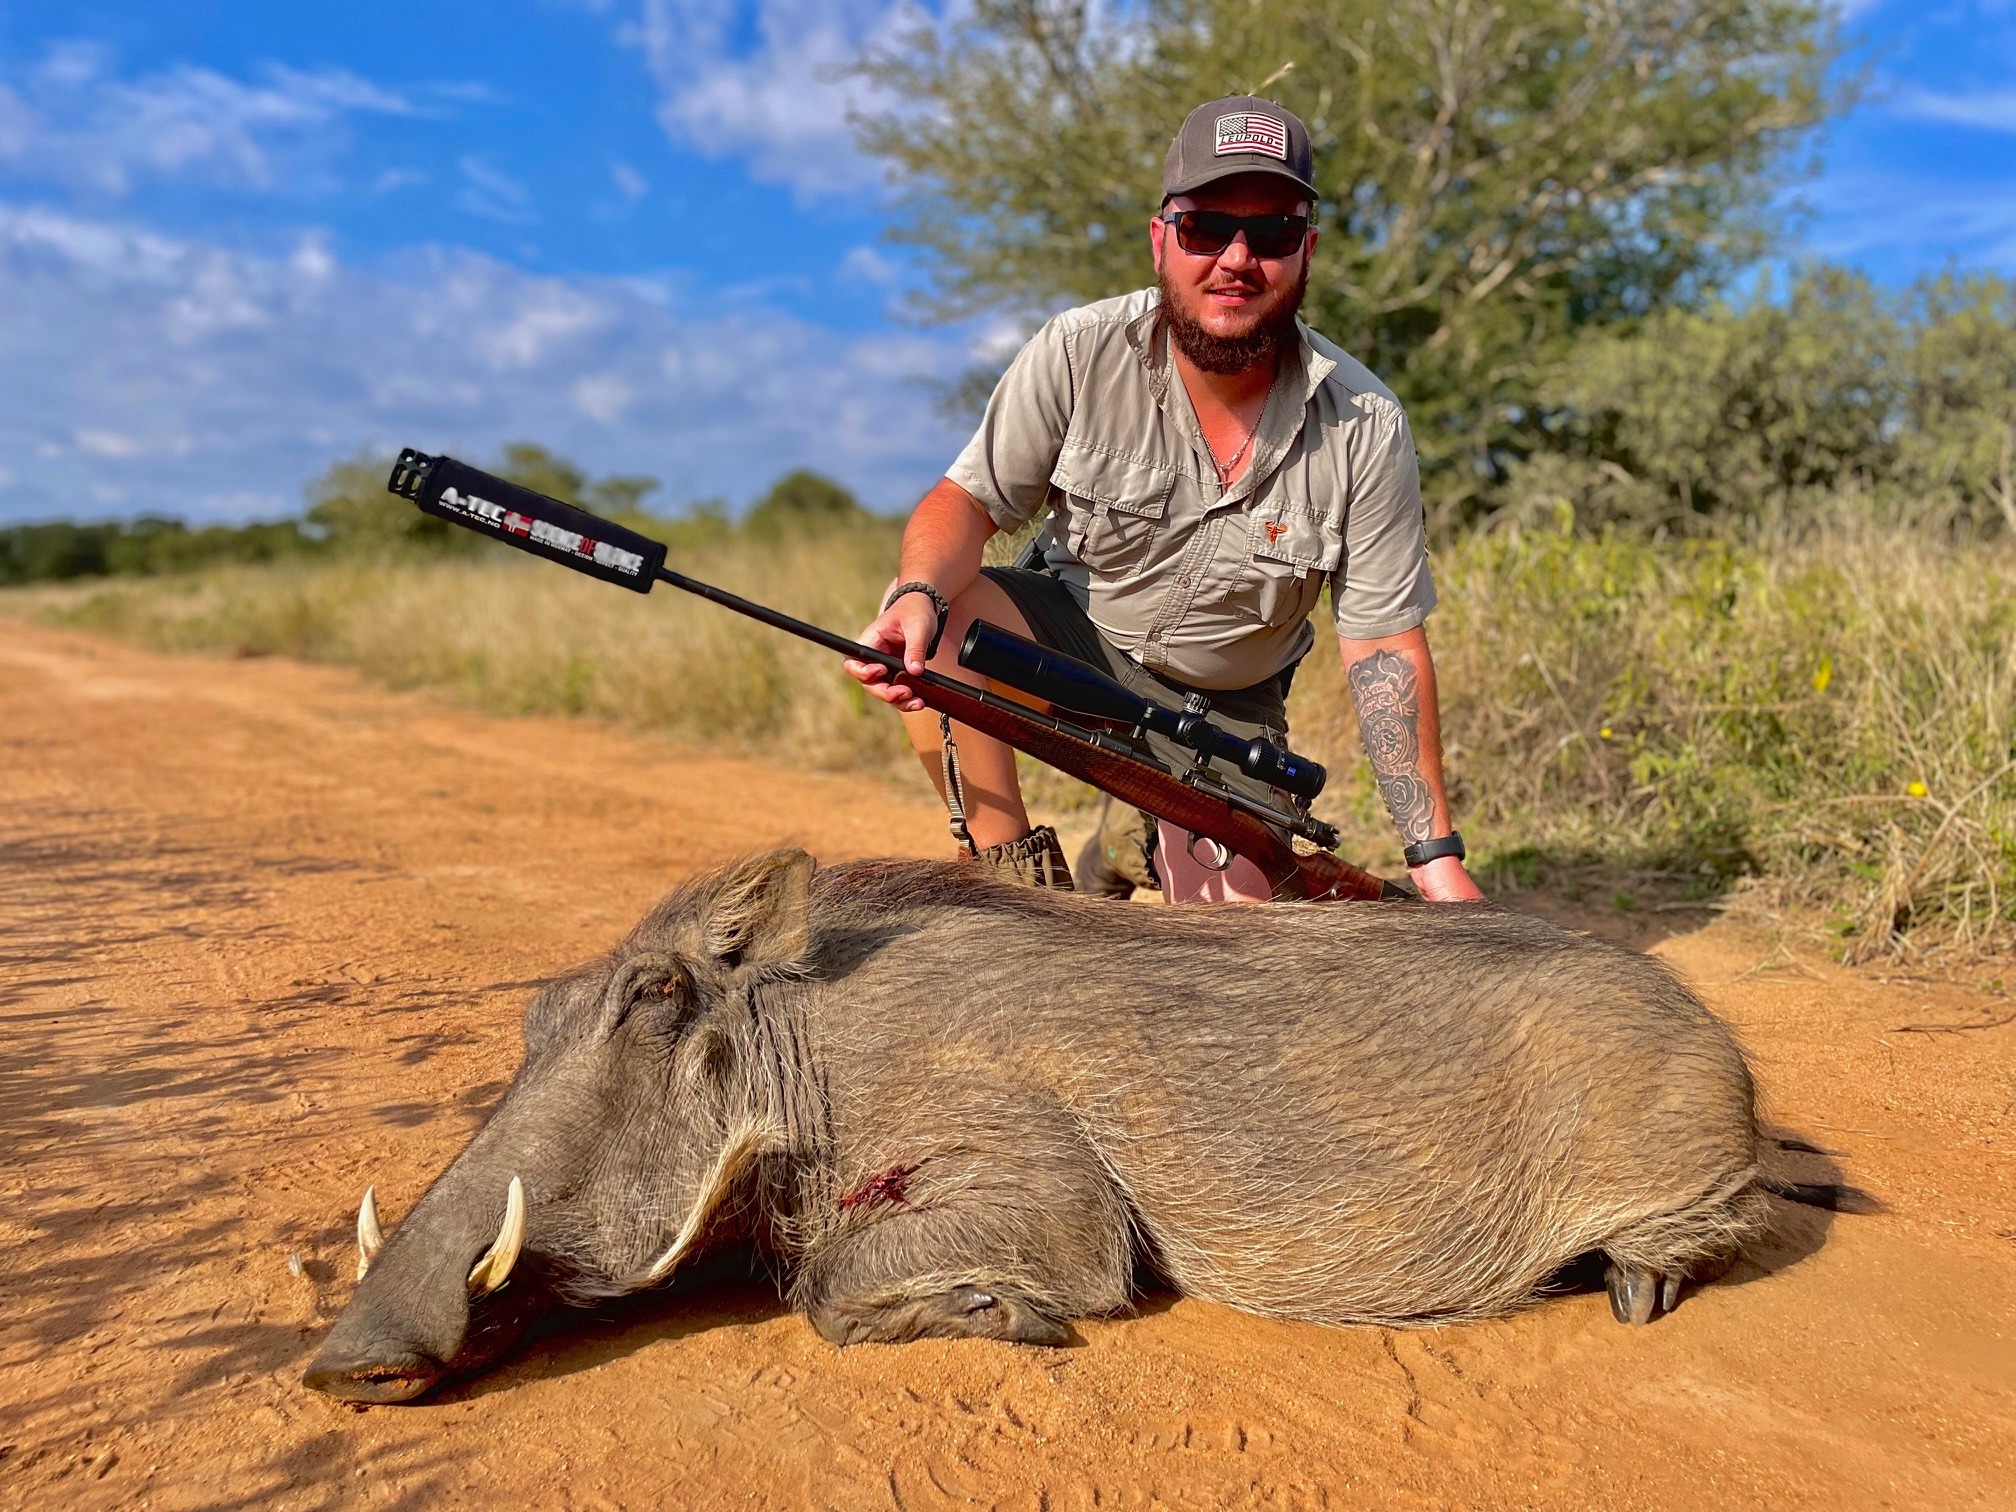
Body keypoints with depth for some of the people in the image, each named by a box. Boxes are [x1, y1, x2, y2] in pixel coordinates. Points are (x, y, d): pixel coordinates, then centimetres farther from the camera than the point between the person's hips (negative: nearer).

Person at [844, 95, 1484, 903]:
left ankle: (1132, 852, 24)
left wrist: (1436, 855, -15)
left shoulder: (1364, 428, -17)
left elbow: (1385, 647, -13)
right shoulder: (1078, 352, -18)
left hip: (1223, 709, 1)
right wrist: (918, 596, -38)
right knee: (933, 617, -31)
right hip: (1070, 634, 0)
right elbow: (967, 502, -13)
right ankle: (1017, 870, -10)